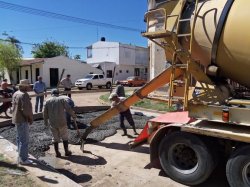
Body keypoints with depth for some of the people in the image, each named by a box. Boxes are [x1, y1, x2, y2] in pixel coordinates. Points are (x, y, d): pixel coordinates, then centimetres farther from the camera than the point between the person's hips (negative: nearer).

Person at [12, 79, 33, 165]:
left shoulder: (16, 93, 8)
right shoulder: (24, 95, -22)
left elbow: (14, 106, 15)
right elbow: (27, 109, -28)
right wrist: (31, 118, -11)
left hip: (16, 118, 10)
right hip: (22, 120, -10)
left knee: (19, 138, 22)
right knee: (24, 140, -2)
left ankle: (21, 155, 37)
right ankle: (23, 159, 5)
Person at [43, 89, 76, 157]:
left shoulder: (47, 101, 4)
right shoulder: (61, 99, -3)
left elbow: (45, 114, 5)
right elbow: (68, 109, -6)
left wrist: (46, 122, 18)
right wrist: (73, 115, 9)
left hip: (52, 123, 2)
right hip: (62, 122, -2)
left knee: (55, 138, 15)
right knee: (64, 137, 13)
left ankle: (57, 153, 20)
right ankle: (67, 151, 19)